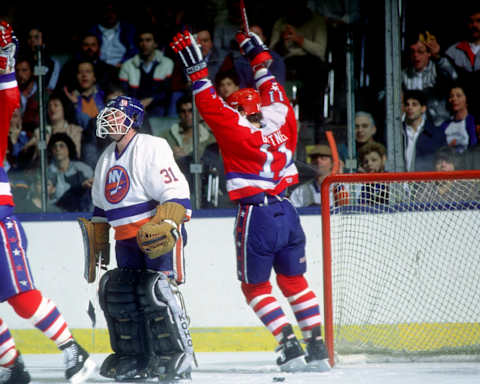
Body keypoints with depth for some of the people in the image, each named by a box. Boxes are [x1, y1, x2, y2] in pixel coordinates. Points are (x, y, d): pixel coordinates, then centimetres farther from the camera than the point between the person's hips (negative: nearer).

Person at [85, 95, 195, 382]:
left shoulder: (151, 148, -12)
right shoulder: (107, 159, 16)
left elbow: (177, 194, -19)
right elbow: (101, 207, 26)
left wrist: (164, 227, -28)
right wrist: (97, 242, 22)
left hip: (160, 235, -8)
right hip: (127, 239, 8)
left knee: (157, 293, -18)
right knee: (119, 294, 1)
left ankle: (177, 356, -10)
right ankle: (134, 358, 10)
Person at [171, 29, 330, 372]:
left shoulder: (239, 131, -10)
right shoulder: (281, 119, 5)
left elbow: (211, 106, -10)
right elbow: (274, 93, 22)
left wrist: (196, 67, -7)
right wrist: (260, 58, 32)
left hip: (256, 216, -6)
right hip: (287, 212, 6)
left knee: (256, 287, 8)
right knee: (294, 281, 16)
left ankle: (290, 349, -3)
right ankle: (317, 349, 11)